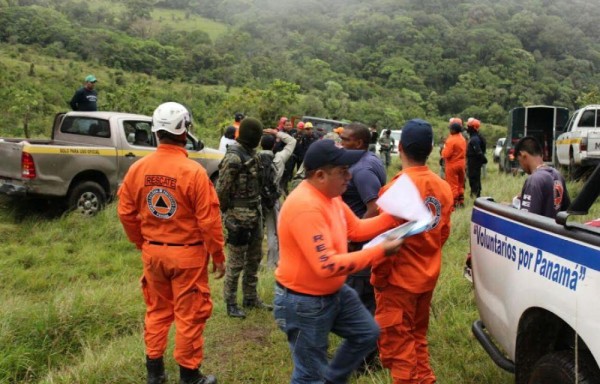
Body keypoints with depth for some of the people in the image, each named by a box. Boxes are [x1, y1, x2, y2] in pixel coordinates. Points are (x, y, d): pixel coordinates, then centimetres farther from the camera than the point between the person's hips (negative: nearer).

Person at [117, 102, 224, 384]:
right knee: (189, 315, 9)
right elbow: (209, 220, -16)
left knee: (157, 311, 20)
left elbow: (125, 212, 4)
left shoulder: (138, 168, -4)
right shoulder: (193, 171, -19)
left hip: (153, 252, 5)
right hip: (187, 254, -5)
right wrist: (218, 257, -4)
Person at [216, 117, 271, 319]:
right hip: (239, 215, -9)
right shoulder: (234, 157, -18)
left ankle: (250, 297, 31)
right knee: (236, 262, 1)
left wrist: (258, 208, 12)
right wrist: (227, 213, -11)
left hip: (255, 213, 9)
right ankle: (231, 303, 14)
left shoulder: (251, 153, 9)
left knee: (254, 258, 17)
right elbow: (222, 189, -18)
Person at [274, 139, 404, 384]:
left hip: (334, 292, 10)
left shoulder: (330, 195, 1)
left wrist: (393, 217, -2)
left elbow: (356, 229, 13)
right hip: (304, 302, -9)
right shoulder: (305, 207, -32)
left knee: (367, 334, 21)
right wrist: (380, 251, -28)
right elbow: (328, 266, -33)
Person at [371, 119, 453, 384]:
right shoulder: (443, 187, 0)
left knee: (395, 344, 5)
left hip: (399, 279, -7)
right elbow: (443, 232, 8)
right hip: (428, 276, 7)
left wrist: (379, 277, -7)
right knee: (417, 337, 22)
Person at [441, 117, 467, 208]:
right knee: (460, 184, 16)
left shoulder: (451, 140, -21)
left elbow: (446, 154, -21)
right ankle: (461, 201, 22)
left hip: (452, 165, -8)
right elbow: (464, 152, 12)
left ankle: (454, 202, 1)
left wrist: (443, 149, -4)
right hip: (461, 164, 8)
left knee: (453, 185, -1)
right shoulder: (463, 138, 5)